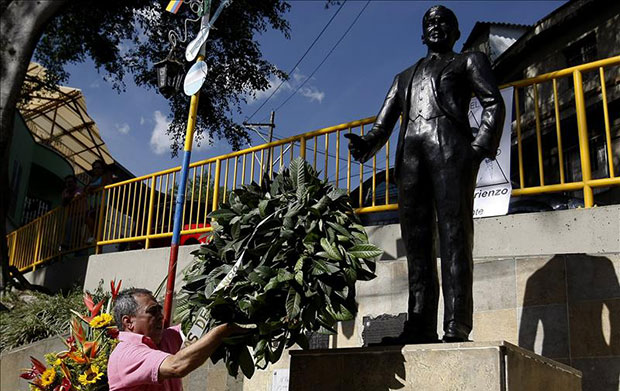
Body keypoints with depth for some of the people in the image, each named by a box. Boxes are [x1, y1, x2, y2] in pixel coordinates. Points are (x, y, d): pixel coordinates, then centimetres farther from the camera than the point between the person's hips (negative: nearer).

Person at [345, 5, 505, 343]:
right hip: (411, 157, 5)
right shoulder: (405, 77, 33)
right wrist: (364, 145, 1)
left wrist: (480, 148, -11)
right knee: (416, 242, -3)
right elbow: (383, 123, 23)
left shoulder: (470, 61, 22)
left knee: (454, 236, -13)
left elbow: (493, 104, 7)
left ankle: (456, 327, -17)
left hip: (450, 150, -4)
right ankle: (420, 326, -5)